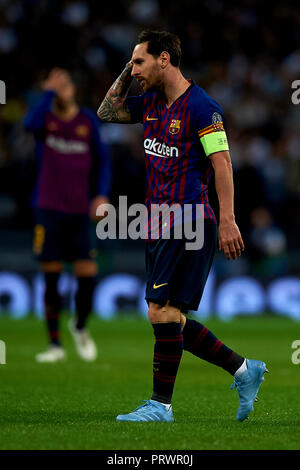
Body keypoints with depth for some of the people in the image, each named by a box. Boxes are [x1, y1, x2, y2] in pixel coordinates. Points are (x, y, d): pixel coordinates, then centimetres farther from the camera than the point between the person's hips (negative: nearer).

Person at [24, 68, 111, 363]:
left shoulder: (88, 121, 8)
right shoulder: (46, 118, 1)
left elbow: (102, 160, 14)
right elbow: (30, 124, -24)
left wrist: (102, 194, 2)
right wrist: (48, 94, -28)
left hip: (79, 212, 2)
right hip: (48, 209, -2)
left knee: (87, 274, -5)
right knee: (51, 277, -1)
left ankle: (80, 326, 23)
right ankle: (55, 344, 7)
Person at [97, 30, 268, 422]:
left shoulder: (201, 107, -11)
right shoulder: (151, 103, 14)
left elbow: (222, 163, -15)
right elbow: (107, 113, 27)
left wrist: (227, 221, -21)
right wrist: (126, 73, 13)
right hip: (159, 225, 9)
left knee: (163, 311, -12)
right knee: (170, 320, 8)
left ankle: (161, 405, -5)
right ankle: (244, 370, 17)